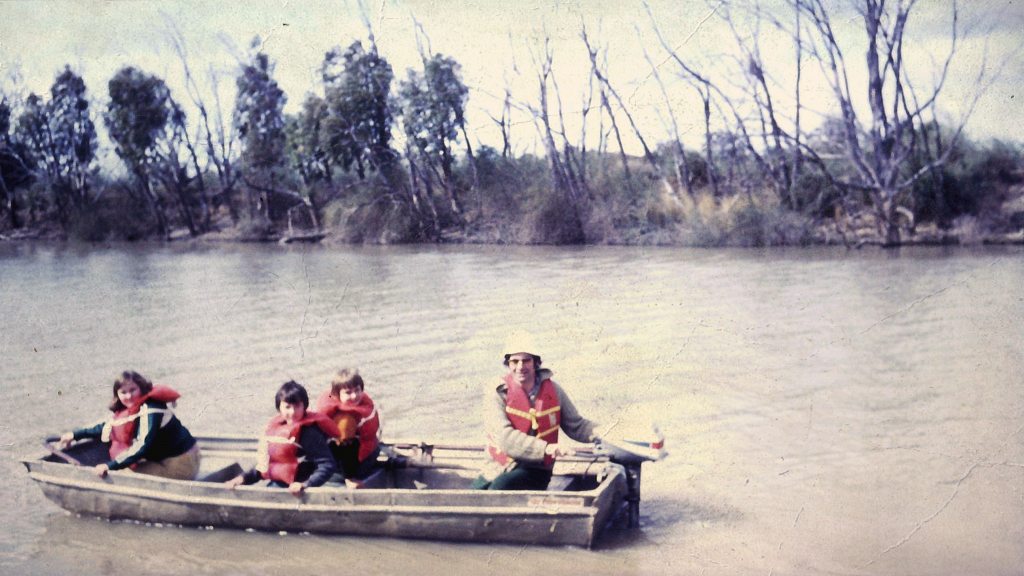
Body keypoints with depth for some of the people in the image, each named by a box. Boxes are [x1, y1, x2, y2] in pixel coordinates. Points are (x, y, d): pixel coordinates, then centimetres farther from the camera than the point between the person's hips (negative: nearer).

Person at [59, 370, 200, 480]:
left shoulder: (150, 410, -22)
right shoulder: (130, 409, 5)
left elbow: (142, 446, -30)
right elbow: (108, 426, 19)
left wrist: (110, 466, -32)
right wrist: (76, 434, 17)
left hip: (180, 465, -9)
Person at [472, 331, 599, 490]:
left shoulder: (553, 391, 3)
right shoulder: (497, 394, -7)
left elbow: (576, 425, 11)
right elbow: (505, 437, -21)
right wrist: (545, 448, -33)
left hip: (534, 471, 0)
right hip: (500, 466, 0)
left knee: (499, 486, -28)